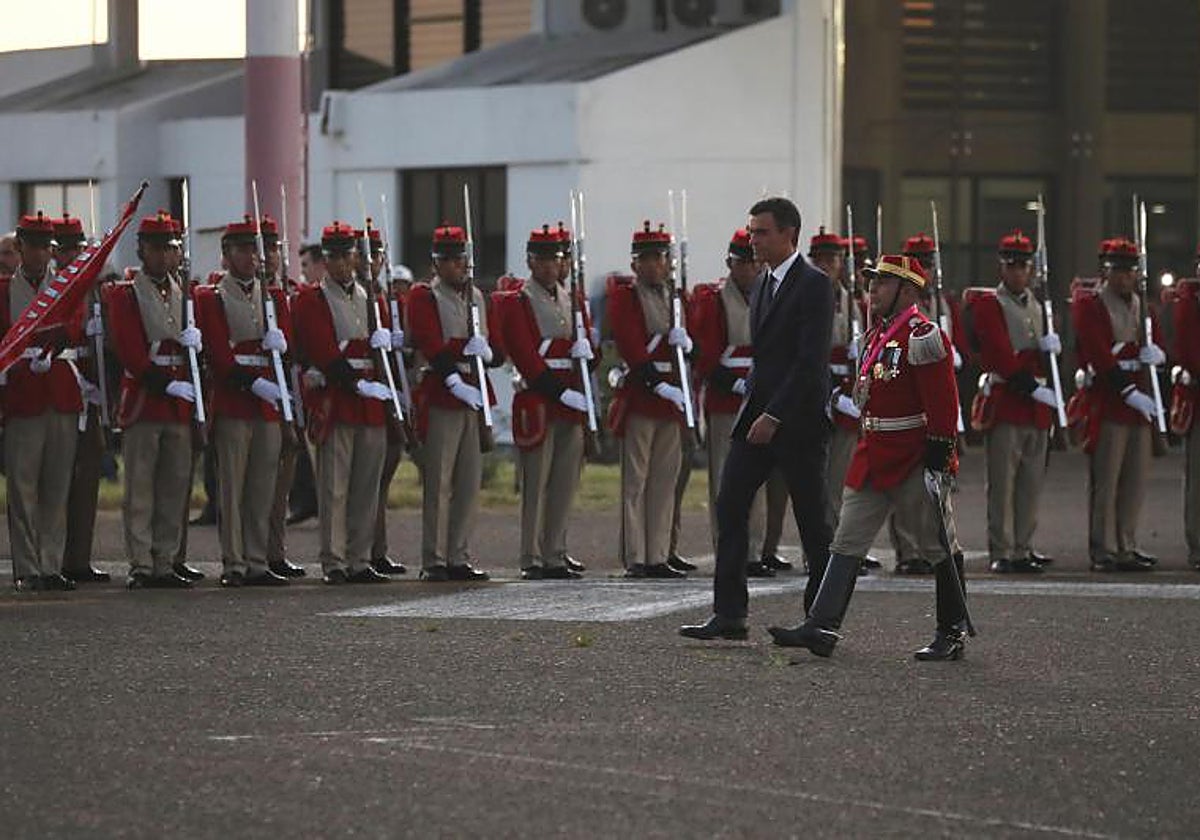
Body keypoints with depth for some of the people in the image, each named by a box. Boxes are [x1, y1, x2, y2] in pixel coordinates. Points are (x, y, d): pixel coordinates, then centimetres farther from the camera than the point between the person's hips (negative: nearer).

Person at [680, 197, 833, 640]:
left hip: (798, 420, -8)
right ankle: (729, 616, -1)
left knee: (813, 521, 2)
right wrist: (755, 411, 14)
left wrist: (774, 417, -20)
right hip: (758, 413, 8)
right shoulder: (764, 283, 15)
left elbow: (812, 361, -18)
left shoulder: (814, 285, -12)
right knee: (730, 506, -1)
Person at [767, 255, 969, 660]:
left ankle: (952, 635, 10)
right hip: (874, 457, 9)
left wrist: (937, 461, -21)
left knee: (939, 548, 2)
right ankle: (821, 628, 0)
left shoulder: (922, 335, -14)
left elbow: (943, 405, -18)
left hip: (916, 460, -9)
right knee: (847, 543, 3)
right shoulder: (875, 335, 14)